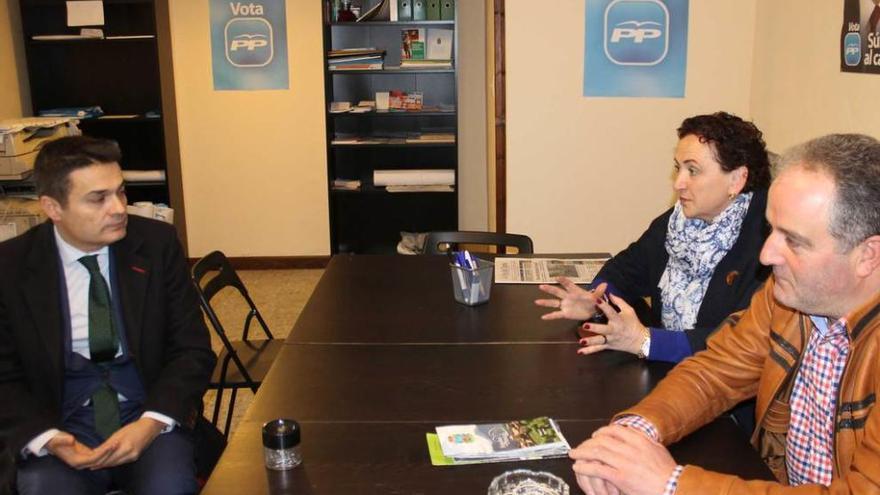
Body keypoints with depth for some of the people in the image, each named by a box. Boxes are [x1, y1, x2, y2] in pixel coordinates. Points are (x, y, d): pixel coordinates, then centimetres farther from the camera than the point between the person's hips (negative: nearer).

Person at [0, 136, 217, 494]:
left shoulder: (158, 243, -4)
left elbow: (193, 350, -2)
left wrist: (151, 423, -17)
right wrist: (47, 439, -17)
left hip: (149, 419, 0)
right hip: (62, 428, 1)